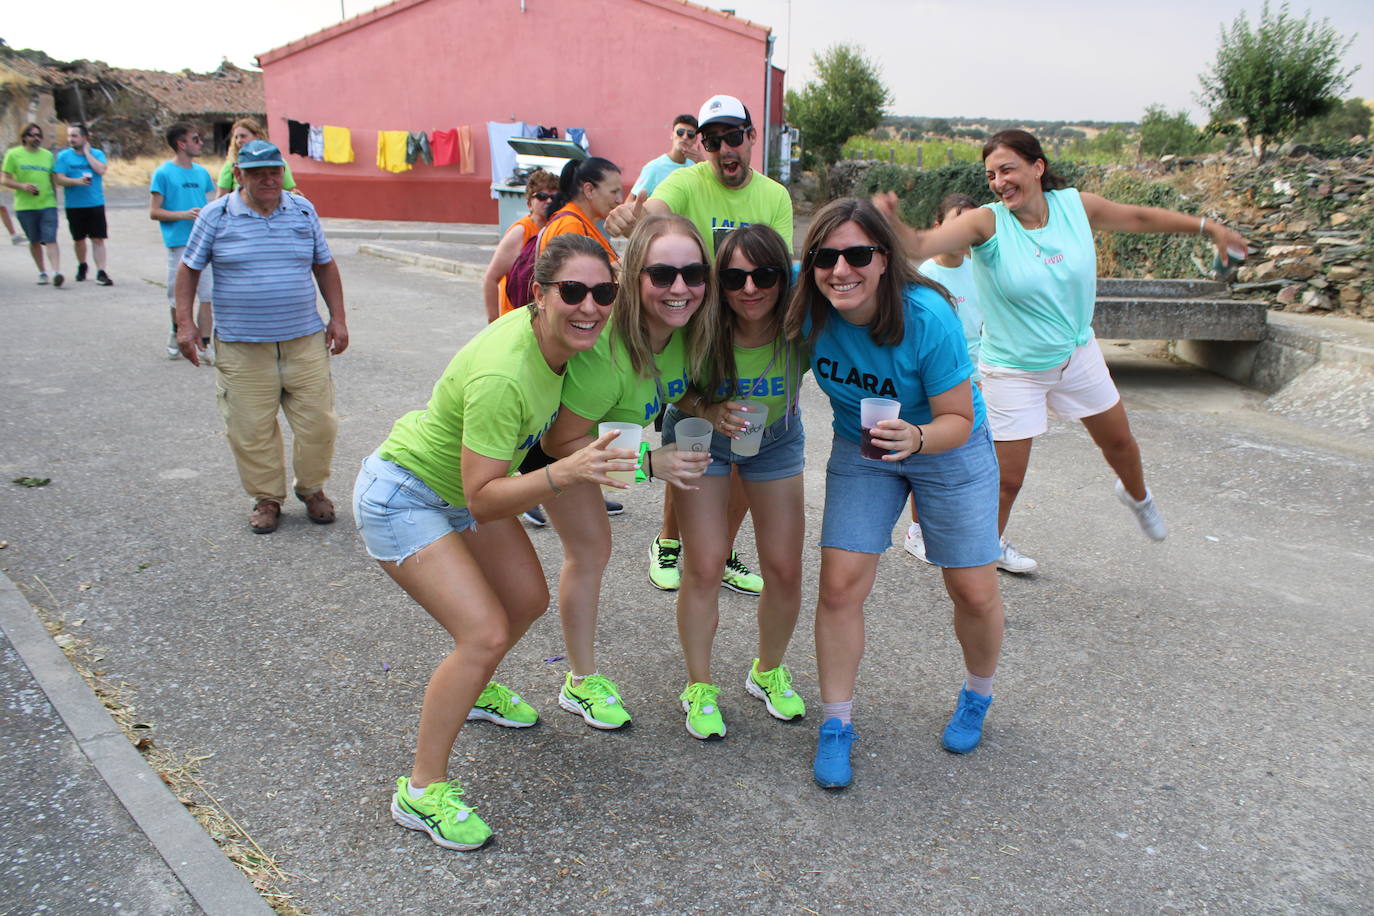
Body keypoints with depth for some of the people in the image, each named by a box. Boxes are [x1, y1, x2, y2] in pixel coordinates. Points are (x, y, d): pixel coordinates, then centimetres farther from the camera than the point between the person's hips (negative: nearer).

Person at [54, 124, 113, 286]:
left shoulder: (97, 154, 3)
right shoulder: (64, 156, 2)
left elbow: (101, 170, -15)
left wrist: (86, 152, -9)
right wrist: (77, 182, -20)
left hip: (95, 204, -1)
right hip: (74, 205, 1)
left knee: (98, 239, -7)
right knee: (79, 239, 12)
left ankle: (101, 273, -9)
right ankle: (82, 266, 34)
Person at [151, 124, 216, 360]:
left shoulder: (202, 172, 12)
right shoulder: (163, 173, -3)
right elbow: (154, 212, -5)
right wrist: (183, 214, -17)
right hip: (179, 243, -4)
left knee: (207, 296, -2)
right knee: (179, 296, 7)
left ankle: (204, 345, 4)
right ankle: (177, 335, 30)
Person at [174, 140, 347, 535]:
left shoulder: (303, 210, 7)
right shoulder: (216, 215, 0)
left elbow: (325, 266, 13)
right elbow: (189, 269, 6)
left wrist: (337, 318, 7)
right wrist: (185, 322, -2)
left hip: (304, 341, 2)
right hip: (242, 348, -2)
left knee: (317, 422, 3)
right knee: (251, 429, 2)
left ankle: (312, 489, 24)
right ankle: (266, 498, 20)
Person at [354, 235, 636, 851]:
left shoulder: (560, 336, -13)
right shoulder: (501, 377, -37)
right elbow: (482, 499, -33)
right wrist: (565, 473, -44)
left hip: (463, 487, 9)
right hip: (403, 496, -9)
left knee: (528, 599, 14)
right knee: (486, 633, -17)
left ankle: (473, 690, 44)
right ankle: (421, 791, 0)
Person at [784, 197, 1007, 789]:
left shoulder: (928, 318, -32)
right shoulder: (808, 307, -23)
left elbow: (959, 420, -24)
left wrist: (916, 438, -42)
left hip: (947, 447, -2)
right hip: (859, 448, 2)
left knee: (974, 592, 2)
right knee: (840, 585, -8)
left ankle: (977, 696, 34)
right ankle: (836, 725, 10)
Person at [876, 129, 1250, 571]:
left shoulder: (1076, 206, -10)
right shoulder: (987, 222, -21)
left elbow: (1140, 217, 8)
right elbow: (923, 244, -36)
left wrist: (1209, 227, 13)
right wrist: (893, 223, -57)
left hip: (1078, 354, 5)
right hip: (1012, 369, -4)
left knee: (1119, 440, 21)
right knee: (1007, 478, -2)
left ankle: (1137, 495, 55)